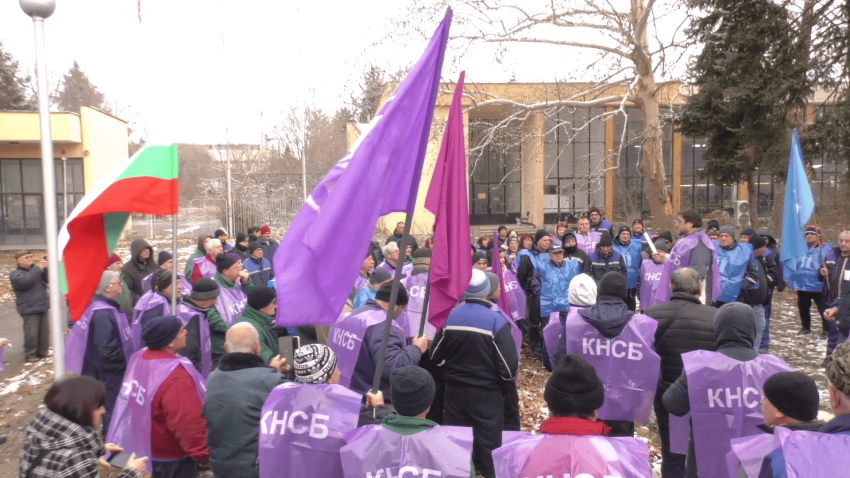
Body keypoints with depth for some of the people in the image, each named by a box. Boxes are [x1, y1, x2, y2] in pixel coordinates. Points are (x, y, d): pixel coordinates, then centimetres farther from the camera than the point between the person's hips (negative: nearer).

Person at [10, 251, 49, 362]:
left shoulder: (35, 269, 14)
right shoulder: (16, 274, -5)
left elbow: (47, 279, 2)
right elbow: (26, 281, -26)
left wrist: (45, 268, -16)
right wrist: (38, 269, -27)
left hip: (43, 306, 6)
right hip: (29, 309, -6)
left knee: (45, 331, 10)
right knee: (31, 333, -5)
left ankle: (42, 351, 23)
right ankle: (30, 354, 8)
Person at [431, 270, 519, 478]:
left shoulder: (449, 317, -8)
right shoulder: (496, 321, -18)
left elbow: (436, 356, 2)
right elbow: (509, 365, -17)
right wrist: (509, 376, 6)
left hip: (454, 390, 3)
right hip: (487, 392, -3)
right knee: (488, 442, 12)